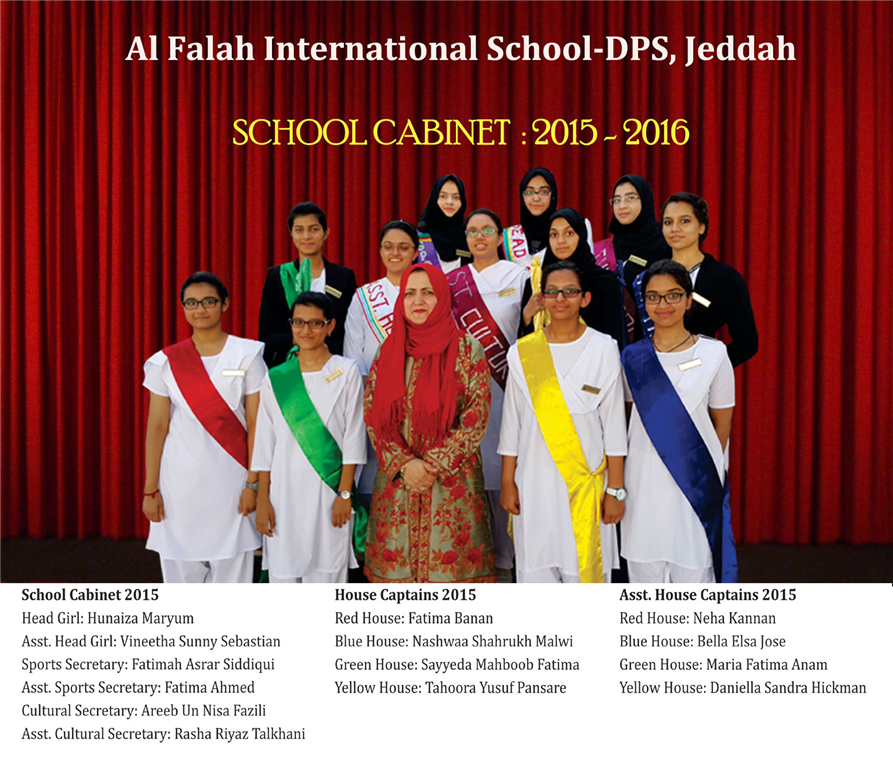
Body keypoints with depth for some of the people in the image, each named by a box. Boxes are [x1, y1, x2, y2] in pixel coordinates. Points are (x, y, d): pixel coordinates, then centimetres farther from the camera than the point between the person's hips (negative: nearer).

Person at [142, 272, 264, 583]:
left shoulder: (246, 355, 1)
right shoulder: (166, 361, 5)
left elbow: (255, 425, 0)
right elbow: (156, 428, 5)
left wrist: (253, 482, -5)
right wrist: (150, 489, 2)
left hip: (230, 480, -1)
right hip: (180, 481, 1)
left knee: (231, 569, 0)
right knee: (181, 569, 3)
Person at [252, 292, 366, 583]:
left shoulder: (346, 372, 2)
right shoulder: (276, 378, 8)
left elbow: (353, 437, 0)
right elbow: (265, 443, 9)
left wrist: (345, 493, -6)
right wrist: (262, 499, 3)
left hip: (328, 492, -2)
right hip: (284, 491, 2)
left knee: (326, 571, -2)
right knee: (282, 573, 2)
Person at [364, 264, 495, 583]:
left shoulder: (468, 350, 0)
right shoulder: (387, 352, 8)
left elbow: (476, 417, -5)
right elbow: (373, 415, 4)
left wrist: (434, 464, -12)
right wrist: (404, 463, -9)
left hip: (452, 481, -2)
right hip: (396, 482, 3)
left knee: (451, 563, -5)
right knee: (397, 560, 2)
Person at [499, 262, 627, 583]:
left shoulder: (603, 349, 0)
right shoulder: (522, 352, 5)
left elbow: (614, 426, 0)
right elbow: (512, 424, 9)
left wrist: (615, 490, -3)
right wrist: (507, 483, 6)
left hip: (587, 482, -1)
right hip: (535, 483, 2)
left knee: (586, 570, -1)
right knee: (535, 571, 3)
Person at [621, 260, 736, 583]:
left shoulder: (713, 353, -1)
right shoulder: (632, 357, 4)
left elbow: (721, 423, 6)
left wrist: (705, 466, 8)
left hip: (696, 481, -2)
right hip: (644, 481, 2)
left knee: (693, 570, 2)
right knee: (645, 568, 8)